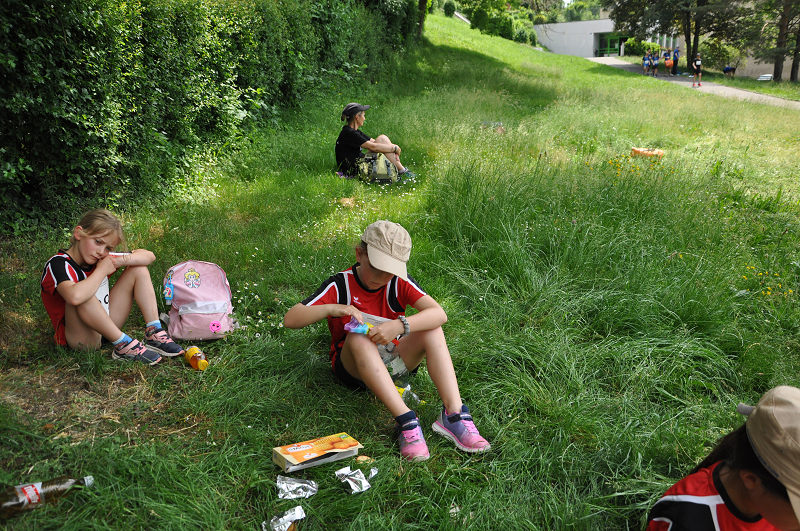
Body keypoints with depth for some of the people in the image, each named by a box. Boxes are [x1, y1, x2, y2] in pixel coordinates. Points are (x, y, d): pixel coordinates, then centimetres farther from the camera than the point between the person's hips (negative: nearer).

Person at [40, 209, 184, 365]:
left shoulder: (103, 257, -1)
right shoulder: (57, 264, -21)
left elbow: (148, 256, 6)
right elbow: (75, 297, -44)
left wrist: (123, 260, -15)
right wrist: (102, 271, -26)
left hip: (105, 326, 8)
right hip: (79, 339, -7)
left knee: (138, 269, 3)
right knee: (83, 298, -39)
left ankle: (154, 334, -6)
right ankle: (123, 344, -22)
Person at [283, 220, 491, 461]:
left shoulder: (400, 283, -8)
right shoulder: (340, 285, -12)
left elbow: (439, 314, -24)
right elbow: (290, 319, -19)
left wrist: (400, 325, -41)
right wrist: (332, 308, -36)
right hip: (354, 366, -2)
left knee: (432, 329, -22)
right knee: (358, 338, -35)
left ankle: (453, 414, -33)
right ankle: (406, 421, -43)